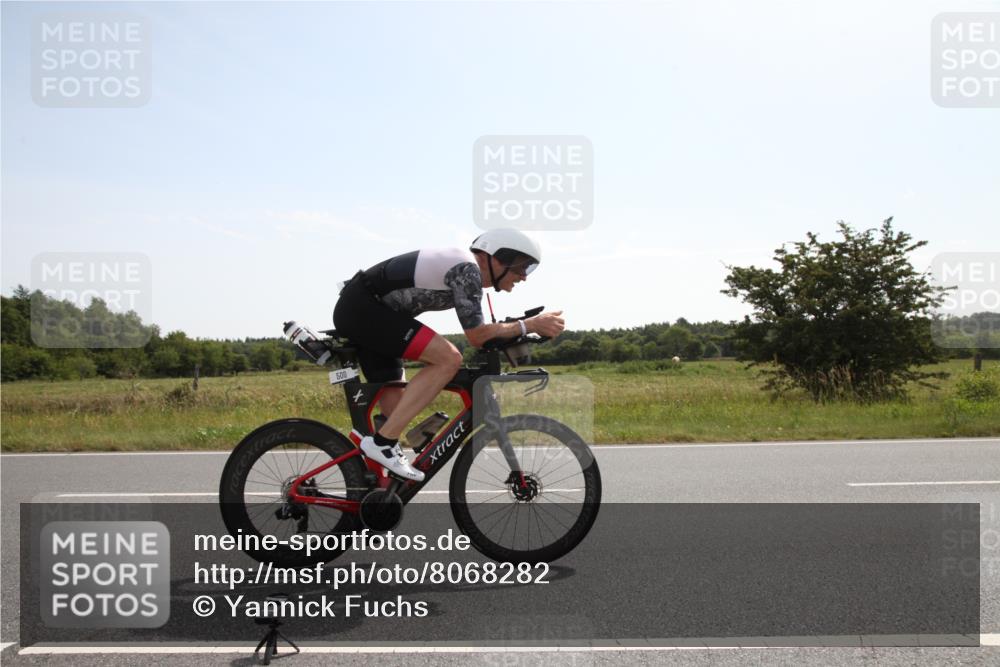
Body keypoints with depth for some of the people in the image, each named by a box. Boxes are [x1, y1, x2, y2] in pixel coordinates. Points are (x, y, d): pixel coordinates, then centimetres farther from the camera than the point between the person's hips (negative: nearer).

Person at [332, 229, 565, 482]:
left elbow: (477, 332, 22)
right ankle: (382, 441, -18)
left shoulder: (466, 269, 14)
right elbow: (476, 336, -17)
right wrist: (530, 325, -11)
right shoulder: (467, 268, -16)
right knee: (448, 358, -20)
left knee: (395, 407, 9)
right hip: (362, 307, -10)